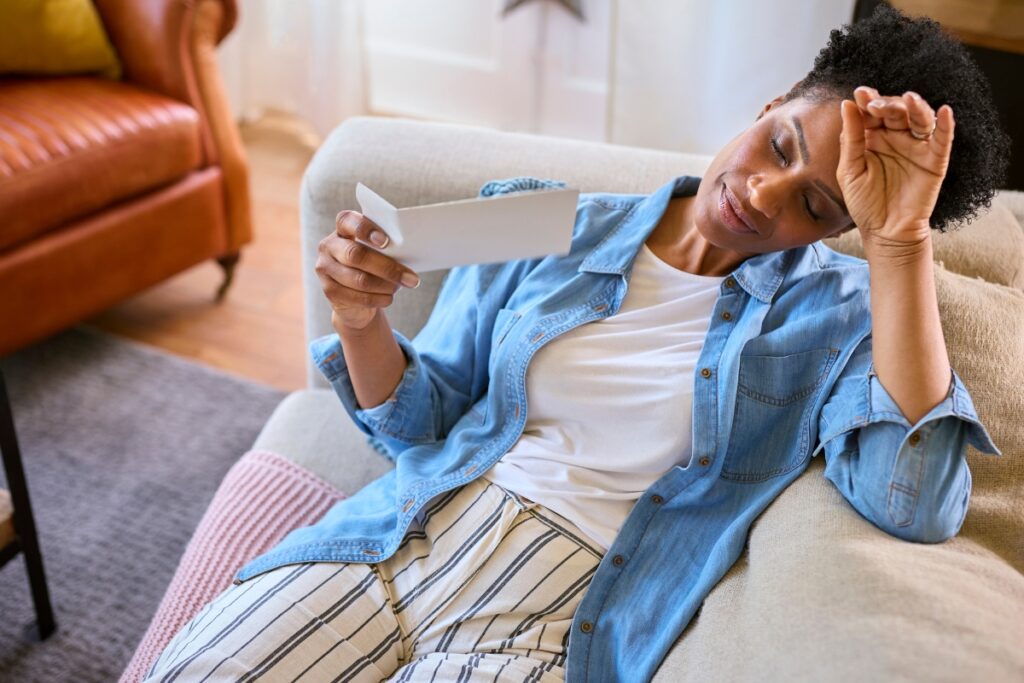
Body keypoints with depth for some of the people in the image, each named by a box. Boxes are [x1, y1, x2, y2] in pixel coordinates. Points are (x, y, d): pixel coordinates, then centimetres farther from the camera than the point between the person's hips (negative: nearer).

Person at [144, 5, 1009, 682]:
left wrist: (899, 241, -19)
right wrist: (361, 321, -11)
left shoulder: (839, 314, 0)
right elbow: (419, 422, 11)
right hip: (406, 536, 3)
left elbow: (917, 506, -20)